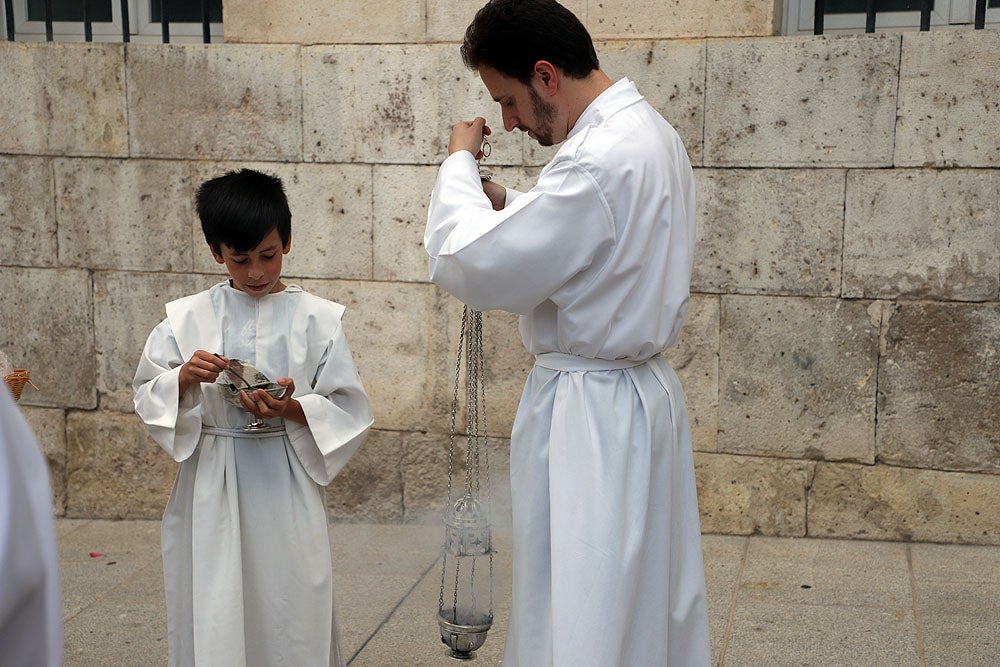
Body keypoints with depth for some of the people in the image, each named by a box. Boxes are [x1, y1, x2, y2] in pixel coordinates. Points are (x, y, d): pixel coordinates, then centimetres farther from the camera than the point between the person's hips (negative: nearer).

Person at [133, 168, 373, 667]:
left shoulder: (317, 319, 0)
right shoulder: (187, 318, 5)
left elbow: (349, 410, 0)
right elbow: (147, 398, 7)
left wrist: (293, 409, -17)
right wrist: (185, 377, -12)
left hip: (287, 487, -1)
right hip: (211, 489, 1)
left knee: (289, 611, 2)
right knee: (212, 619, 5)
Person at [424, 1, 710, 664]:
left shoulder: (601, 159, -24)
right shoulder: (650, 130, 8)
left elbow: (473, 269, -21)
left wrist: (460, 162, -6)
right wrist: (508, 204, 9)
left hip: (590, 412, -10)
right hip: (643, 390, 10)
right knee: (652, 606, 19)